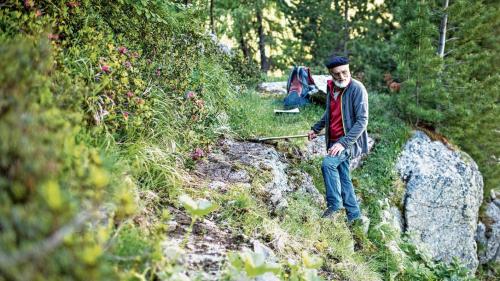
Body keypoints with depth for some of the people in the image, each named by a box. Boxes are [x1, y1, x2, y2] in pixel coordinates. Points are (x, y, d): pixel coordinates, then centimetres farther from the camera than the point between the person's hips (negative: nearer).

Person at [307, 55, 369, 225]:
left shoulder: (357, 89, -17)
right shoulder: (331, 87, 5)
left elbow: (362, 121, -21)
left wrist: (344, 142, -27)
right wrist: (316, 128, 28)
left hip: (349, 140, -8)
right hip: (334, 140, 8)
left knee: (328, 163, -28)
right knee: (343, 178, 11)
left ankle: (334, 205, -15)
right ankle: (354, 215, 21)